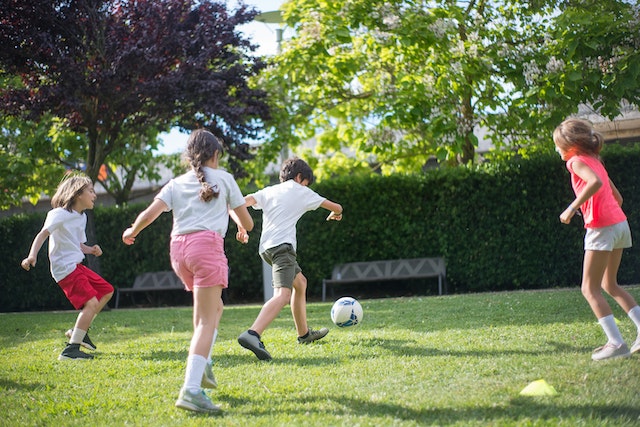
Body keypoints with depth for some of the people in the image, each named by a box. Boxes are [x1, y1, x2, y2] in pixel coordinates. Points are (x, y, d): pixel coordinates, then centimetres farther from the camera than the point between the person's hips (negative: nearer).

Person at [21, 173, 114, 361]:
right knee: (91, 302, -20)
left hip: (77, 266, 10)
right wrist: (32, 255, -36)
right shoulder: (60, 214, -11)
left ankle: (78, 331, 21)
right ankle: (71, 349, -19)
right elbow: (43, 234, -22)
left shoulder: (82, 217, 17)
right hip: (65, 268, -10)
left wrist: (91, 250, 1)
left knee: (107, 291, 16)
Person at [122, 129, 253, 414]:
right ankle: (191, 390, -22)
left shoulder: (176, 184, 18)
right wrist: (243, 229, 38)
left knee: (214, 307, 26)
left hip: (178, 247, 5)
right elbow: (247, 223, 14)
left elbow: (150, 213, 4)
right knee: (207, 321, -9)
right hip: (207, 244, -5)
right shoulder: (224, 179, 12)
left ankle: (202, 364, 11)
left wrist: (131, 232, 23)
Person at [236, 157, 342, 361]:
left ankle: (304, 333, 37)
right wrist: (335, 214, 41)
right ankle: (252, 334, -46)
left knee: (300, 282, 27)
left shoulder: (268, 191, 22)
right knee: (283, 294, -23)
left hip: (266, 247, 8)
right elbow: (336, 207, 20)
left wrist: (242, 225, 6)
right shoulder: (301, 191, 11)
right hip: (282, 245, -8)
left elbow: (242, 202, 5)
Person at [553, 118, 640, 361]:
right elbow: (618, 197, 20)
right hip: (620, 223, 9)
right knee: (609, 285, 20)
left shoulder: (577, 161, -6)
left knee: (590, 289, -2)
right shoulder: (595, 161, 20)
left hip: (602, 228, -9)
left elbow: (596, 182, -26)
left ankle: (616, 343, -9)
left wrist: (572, 208, -23)